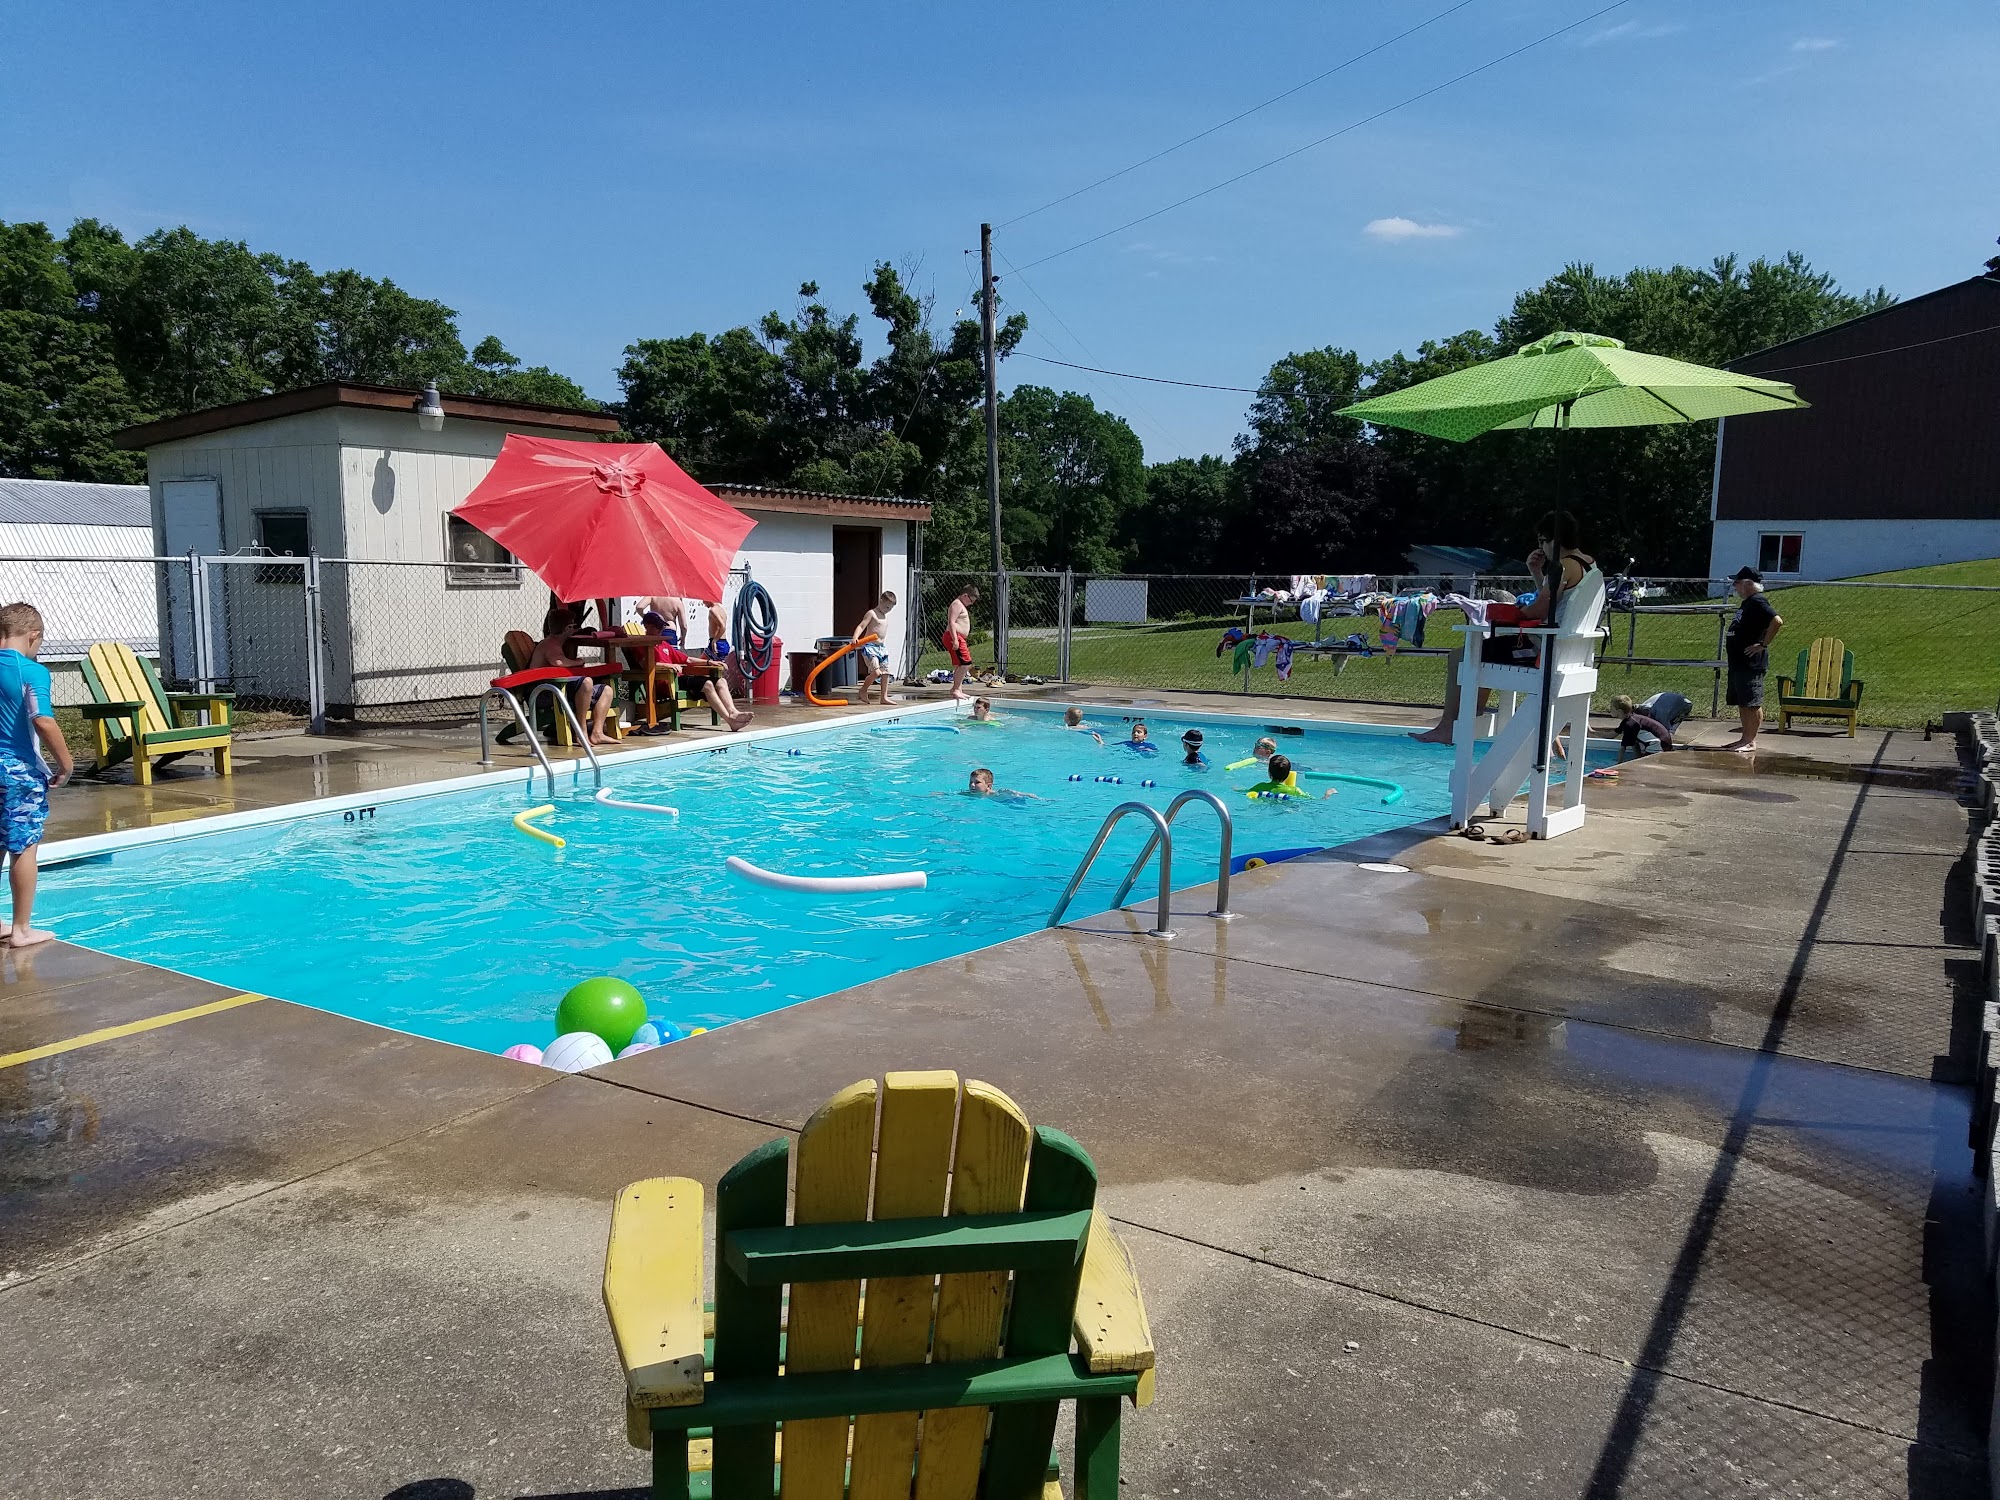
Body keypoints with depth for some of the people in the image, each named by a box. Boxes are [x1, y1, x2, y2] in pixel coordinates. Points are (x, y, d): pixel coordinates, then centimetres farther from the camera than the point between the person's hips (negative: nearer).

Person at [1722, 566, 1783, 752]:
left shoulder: (1758, 602, -13)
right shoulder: (1746, 603, 18)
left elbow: (1777, 621, -26)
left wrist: (1763, 645, -21)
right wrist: (1730, 644, 17)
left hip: (1751, 664, -11)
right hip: (1738, 662, 11)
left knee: (1752, 704, -5)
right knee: (1741, 703, 13)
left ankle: (1751, 741, -2)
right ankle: (1745, 738, 19)